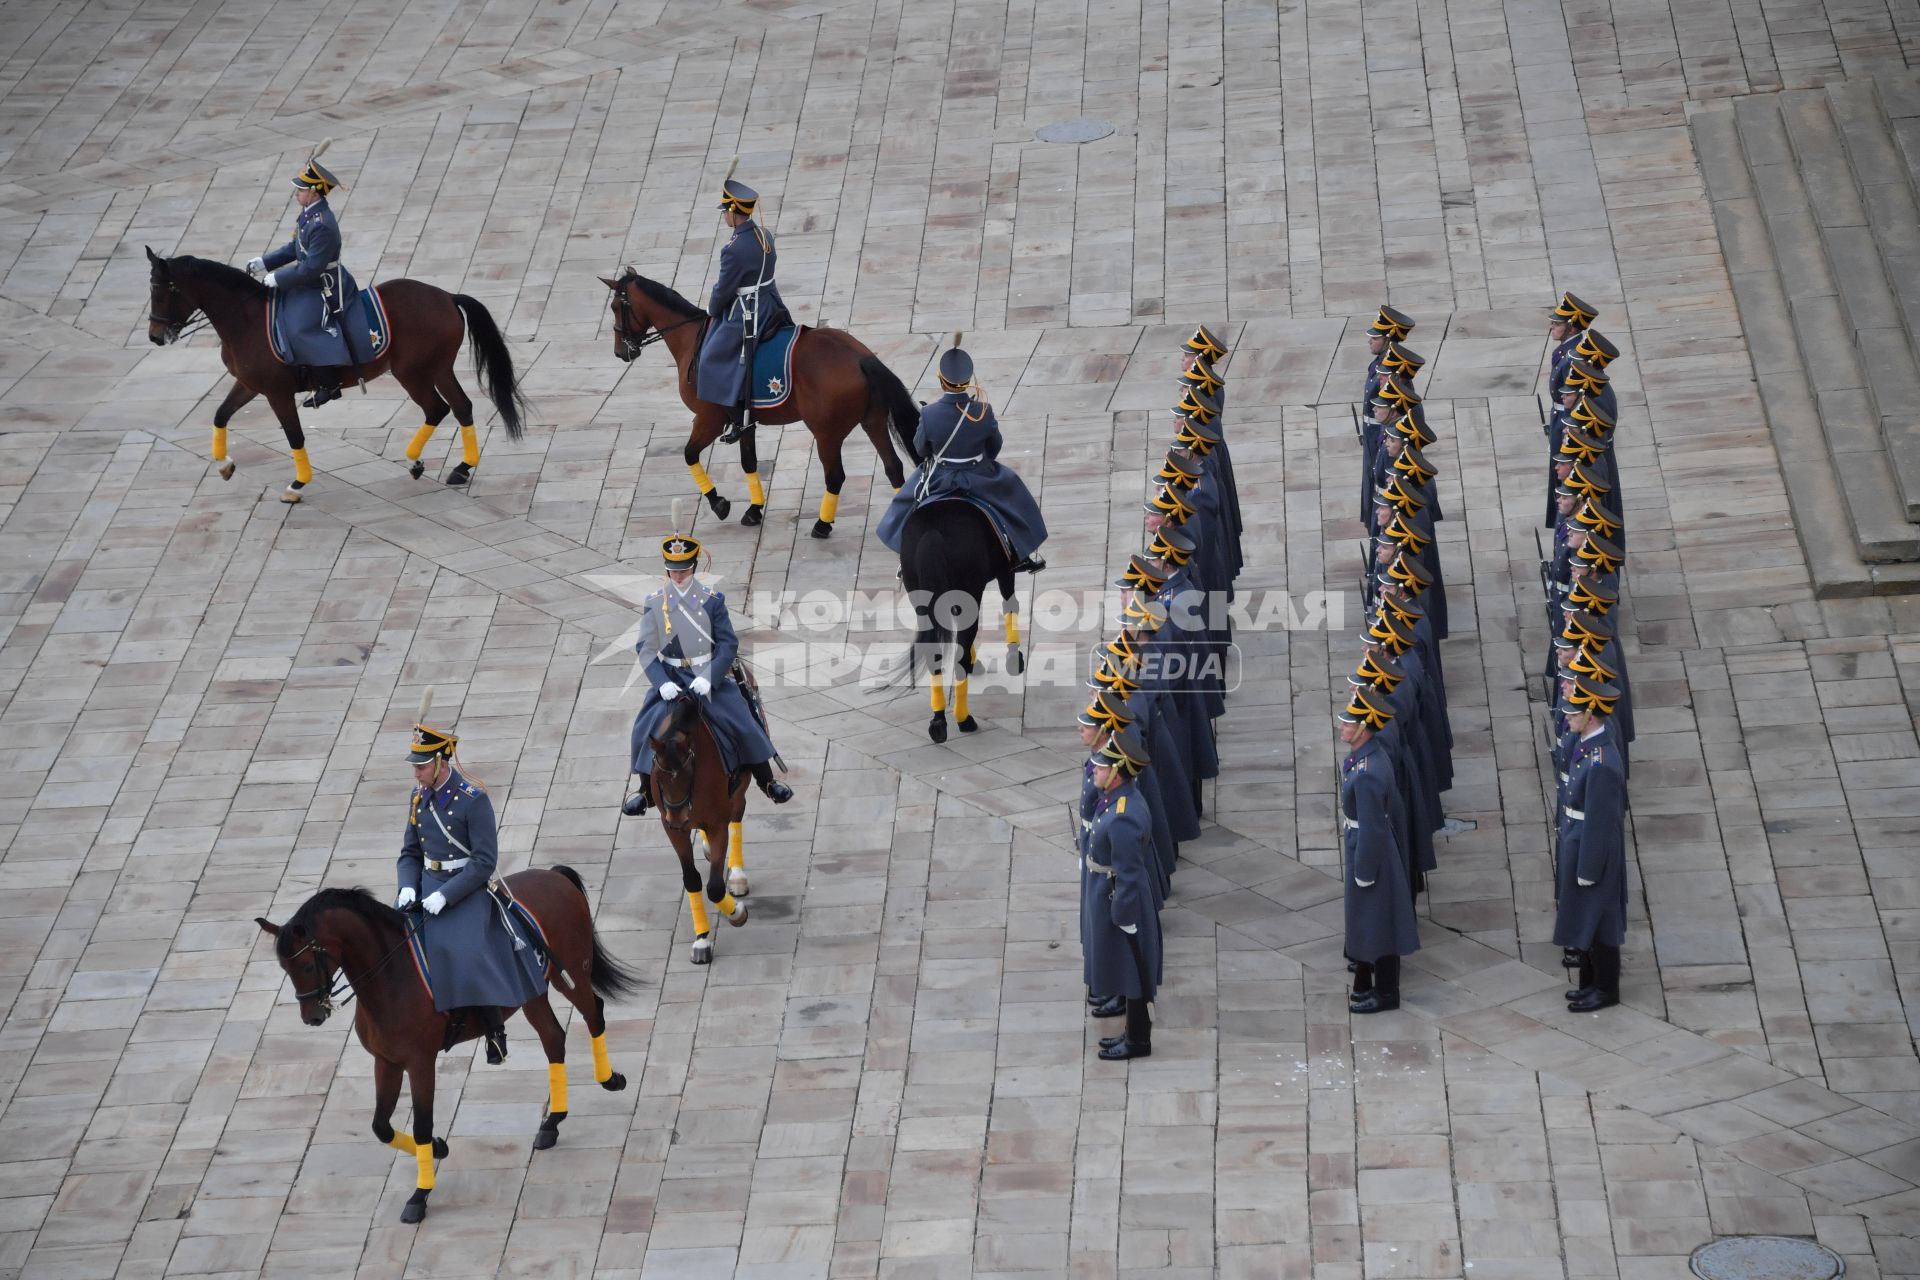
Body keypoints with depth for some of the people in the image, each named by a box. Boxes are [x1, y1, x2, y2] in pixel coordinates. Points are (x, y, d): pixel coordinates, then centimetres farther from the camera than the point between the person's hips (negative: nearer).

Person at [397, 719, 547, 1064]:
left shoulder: (473, 799, -14)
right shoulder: (419, 796, 6)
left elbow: (485, 861, -16)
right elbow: (410, 852, 14)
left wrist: (444, 896, -22)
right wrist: (408, 887, -6)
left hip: (468, 887, -7)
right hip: (427, 882, 7)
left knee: (463, 951, -25)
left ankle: (494, 1031, -7)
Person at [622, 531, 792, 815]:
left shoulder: (712, 600, -5)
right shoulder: (654, 603, -3)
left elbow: (728, 644, -5)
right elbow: (646, 649, -4)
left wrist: (708, 677, -19)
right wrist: (662, 683, -19)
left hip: (709, 674, 0)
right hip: (670, 676, 1)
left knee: (742, 722, -8)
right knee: (647, 727, -14)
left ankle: (767, 782, 10)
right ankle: (646, 791, 4)